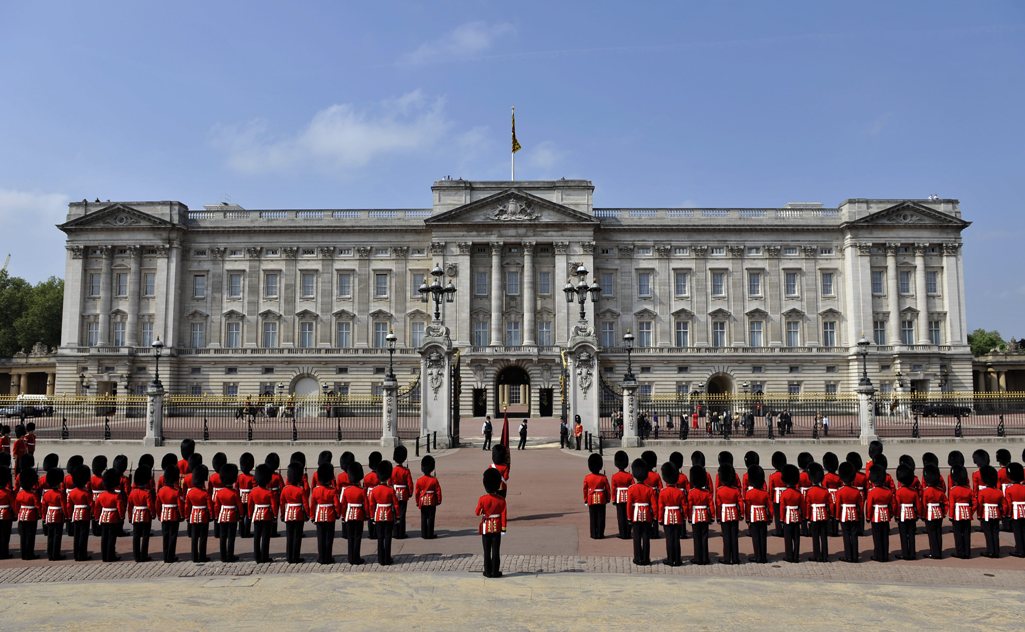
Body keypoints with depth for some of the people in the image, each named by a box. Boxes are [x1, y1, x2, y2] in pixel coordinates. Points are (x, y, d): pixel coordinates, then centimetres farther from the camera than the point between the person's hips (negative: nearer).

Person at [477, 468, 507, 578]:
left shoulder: (482, 499, -13)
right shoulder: (501, 500, -9)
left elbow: (477, 513, -6)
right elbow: (503, 516, -8)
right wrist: (503, 529, -1)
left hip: (486, 528, 0)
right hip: (497, 528, 1)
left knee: (487, 551, 8)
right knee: (496, 550, 6)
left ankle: (488, 571, 12)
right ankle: (495, 571, 9)